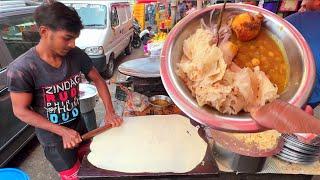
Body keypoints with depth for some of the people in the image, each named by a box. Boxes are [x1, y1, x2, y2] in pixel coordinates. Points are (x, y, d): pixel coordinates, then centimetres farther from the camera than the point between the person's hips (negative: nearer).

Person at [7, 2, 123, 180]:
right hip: (53, 138, -4)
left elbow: (97, 80, -4)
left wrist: (109, 112, -14)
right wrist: (63, 131, -23)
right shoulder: (21, 69, -25)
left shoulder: (76, 55, -14)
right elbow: (21, 111, -17)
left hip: (79, 127, 4)